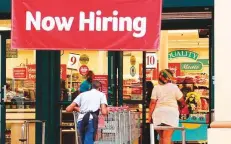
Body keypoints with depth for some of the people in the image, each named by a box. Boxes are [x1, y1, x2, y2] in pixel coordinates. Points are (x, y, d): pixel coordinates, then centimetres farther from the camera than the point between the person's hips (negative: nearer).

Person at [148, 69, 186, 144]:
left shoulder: (156, 88, 4)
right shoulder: (174, 87, 1)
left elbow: (153, 103, -2)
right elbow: (181, 100, 7)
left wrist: (150, 115, 1)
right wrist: (183, 105, 28)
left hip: (158, 112, 2)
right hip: (171, 112, -2)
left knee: (161, 137, 14)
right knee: (167, 137, -10)